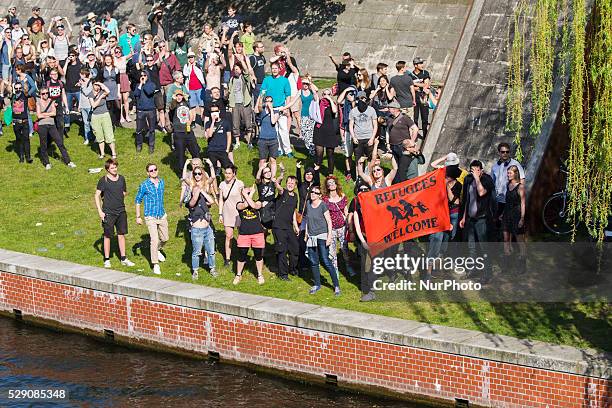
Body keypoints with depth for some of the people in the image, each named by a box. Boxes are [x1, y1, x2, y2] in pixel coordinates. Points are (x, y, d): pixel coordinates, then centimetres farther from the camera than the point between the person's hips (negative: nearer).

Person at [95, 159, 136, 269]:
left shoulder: (121, 178, 5)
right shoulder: (103, 180, -8)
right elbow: (96, 196, -6)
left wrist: (118, 200, 8)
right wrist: (100, 211, -11)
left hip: (121, 211, 4)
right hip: (108, 213, -4)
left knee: (121, 235, 10)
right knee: (107, 236, 3)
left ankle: (123, 258, 18)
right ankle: (107, 260, 12)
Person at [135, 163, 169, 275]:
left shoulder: (162, 182, 4)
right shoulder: (144, 185, -12)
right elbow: (137, 201, -2)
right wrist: (138, 217, -3)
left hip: (162, 216, 6)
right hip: (151, 217, -6)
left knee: (165, 238, 17)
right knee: (154, 240, -13)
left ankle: (157, 250, 48)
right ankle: (155, 264, -4)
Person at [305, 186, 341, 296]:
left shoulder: (323, 205, -9)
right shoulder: (308, 204, 8)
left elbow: (329, 222, -9)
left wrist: (329, 236, -15)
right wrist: (306, 233, 18)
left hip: (322, 236, -6)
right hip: (311, 237, 6)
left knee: (326, 261, -10)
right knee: (313, 262, 8)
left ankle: (336, 286, -5)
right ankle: (317, 285, 21)